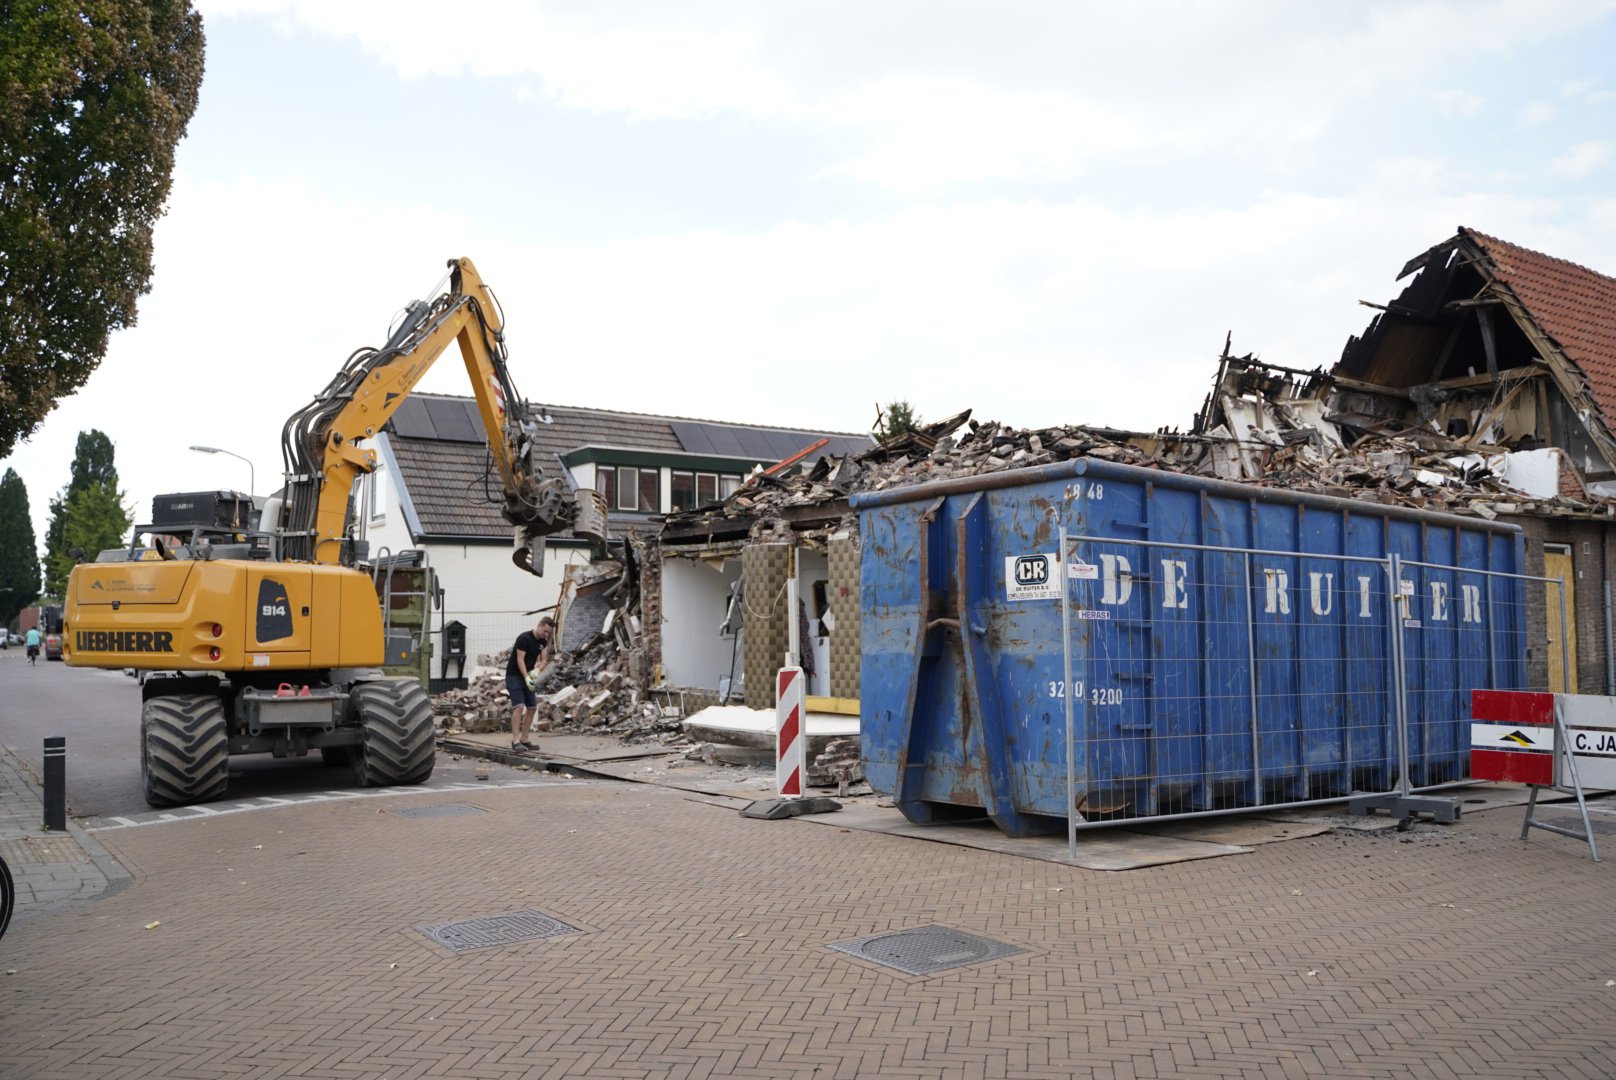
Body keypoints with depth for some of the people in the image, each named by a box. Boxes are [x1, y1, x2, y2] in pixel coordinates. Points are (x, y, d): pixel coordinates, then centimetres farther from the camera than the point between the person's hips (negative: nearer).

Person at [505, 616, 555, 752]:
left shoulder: (543, 641, 3)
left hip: (529, 676, 8)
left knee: (532, 708, 4)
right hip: (514, 676, -8)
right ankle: (515, 741, -22)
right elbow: (520, 659, -21)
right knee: (519, 706, -20)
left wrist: (537, 670, -19)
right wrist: (526, 678, -29)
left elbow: (544, 660, 2)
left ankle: (524, 739, 11)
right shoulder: (524, 638, -19)